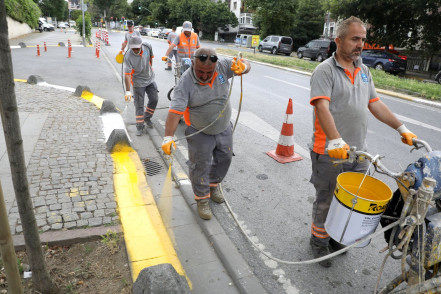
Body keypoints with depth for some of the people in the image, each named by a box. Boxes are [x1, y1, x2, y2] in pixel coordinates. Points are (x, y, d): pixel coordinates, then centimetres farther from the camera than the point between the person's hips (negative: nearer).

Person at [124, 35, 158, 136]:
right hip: (138, 82, -4)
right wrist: (128, 91, -34)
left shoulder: (147, 46, -14)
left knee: (154, 100, 7)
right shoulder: (128, 57, -26)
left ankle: (147, 117, 30)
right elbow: (127, 74, -29)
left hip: (150, 79, 4)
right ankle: (139, 126, 12)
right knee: (139, 105, 0)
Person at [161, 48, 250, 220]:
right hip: (199, 134, -5)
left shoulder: (222, 66, -14)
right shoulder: (185, 83, -25)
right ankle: (202, 199, 27)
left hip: (224, 129, 5)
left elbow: (245, 65, -3)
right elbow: (175, 111, -31)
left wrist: (242, 66, -29)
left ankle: (213, 184, 47)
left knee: (224, 159, 20)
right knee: (200, 166, 4)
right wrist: (168, 137, -41)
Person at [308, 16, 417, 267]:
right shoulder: (325, 70, -10)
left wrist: (402, 129, 12)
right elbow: (322, 107, -23)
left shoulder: (364, 71, 13)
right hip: (330, 154, -6)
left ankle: (336, 236, 39)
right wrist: (336, 141, -35)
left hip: (358, 152, 7)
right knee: (326, 202, 9)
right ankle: (319, 241, 31)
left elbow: (376, 104, 16)